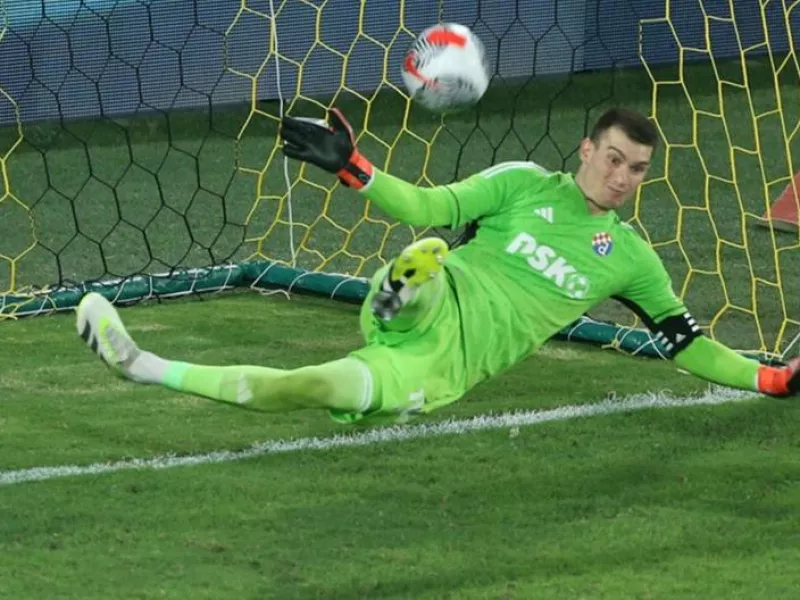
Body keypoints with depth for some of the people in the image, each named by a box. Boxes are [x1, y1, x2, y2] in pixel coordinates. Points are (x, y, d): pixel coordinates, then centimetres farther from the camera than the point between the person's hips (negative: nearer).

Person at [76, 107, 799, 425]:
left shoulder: (630, 257, 14)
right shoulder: (525, 184, 9)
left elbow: (687, 344, 19)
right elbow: (432, 209, 4)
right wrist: (351, 167, -11)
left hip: (444, 368, 0)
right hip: (431, 310, 0)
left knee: (313, 389, -22)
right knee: (429, 256, -36)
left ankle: (144, 367, -20)